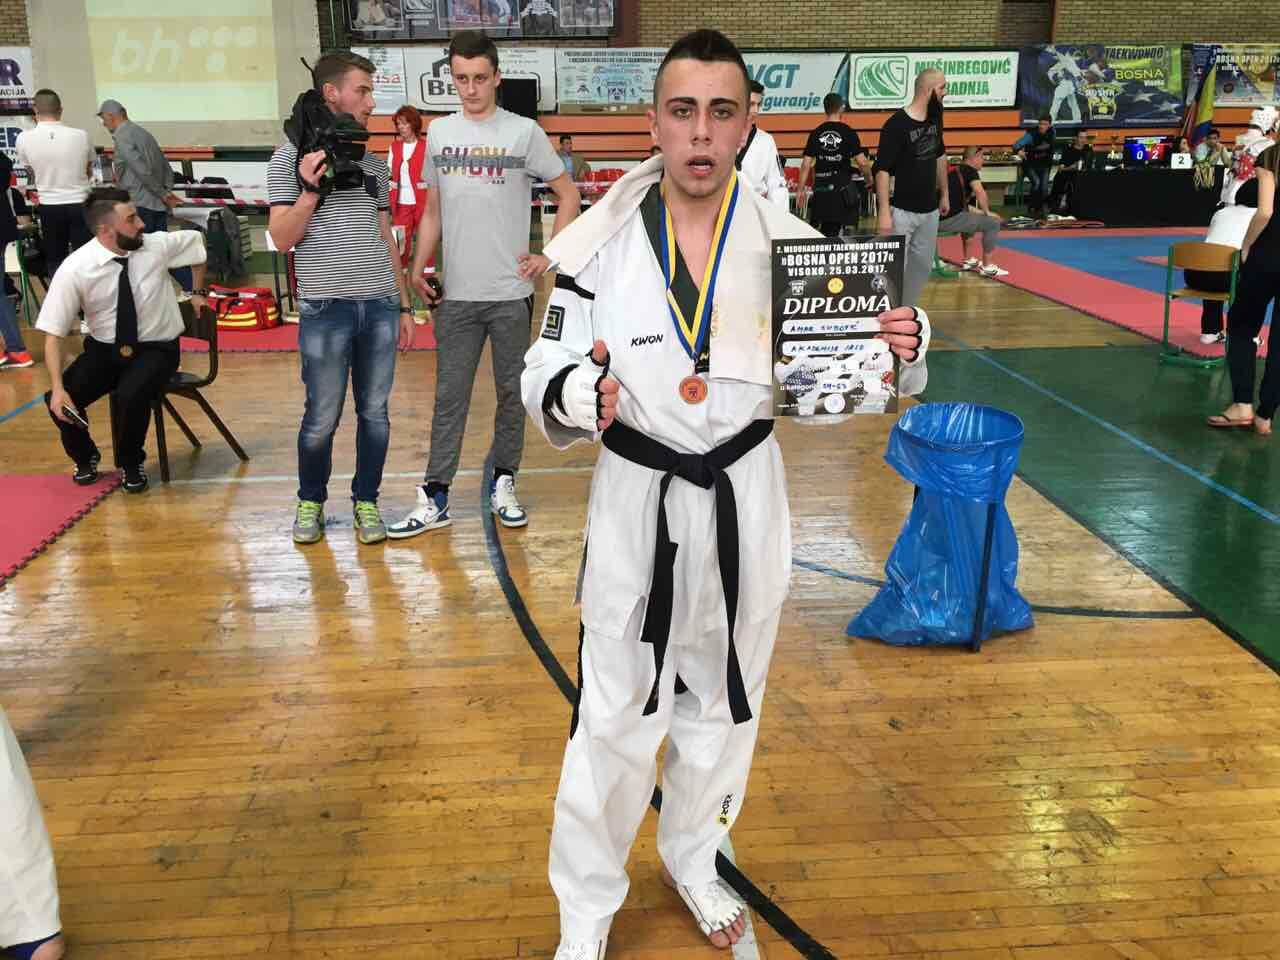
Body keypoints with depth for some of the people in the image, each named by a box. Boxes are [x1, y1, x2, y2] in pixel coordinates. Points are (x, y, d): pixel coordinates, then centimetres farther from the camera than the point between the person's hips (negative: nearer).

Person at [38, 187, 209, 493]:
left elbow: (196, 240, 11)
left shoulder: (158, 245, -12)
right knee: (59, 401, -21)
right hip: (104, 349, 1)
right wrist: (58, 388, -25)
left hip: (156, 348, -1)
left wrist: (198, 293, 17)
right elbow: (53, 334, -13)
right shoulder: (74, 269, -16)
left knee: (131, 395, -32)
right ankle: (84, 458, 14)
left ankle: (132, 464, -1)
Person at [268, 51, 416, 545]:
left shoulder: (373, 161, 13)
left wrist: (403, 305, 15)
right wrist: (311, 188, -18)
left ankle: (366, 501, 22)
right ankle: (310, 501, 24)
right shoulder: (291, 158, -1)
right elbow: (282, 238, -5)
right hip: (326, 309, -4)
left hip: (380, 306, 4)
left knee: (375, 413, 8)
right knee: (322, 417, 3)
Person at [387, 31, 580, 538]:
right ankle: (435, 497, 10)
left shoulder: (524, 132, -2)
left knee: (512, 392, 8)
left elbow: (568, 195, 3)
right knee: (449, 396, 5)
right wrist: (416, 270, 6)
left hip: (511, 293, -2)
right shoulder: (438, 132, 8)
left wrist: (548, 257, -3)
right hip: (457, 294, 2)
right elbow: (433, 212, 14)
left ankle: (503, 484, 23)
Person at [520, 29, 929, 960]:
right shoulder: (601, 243, -10)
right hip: (639, 501, -2)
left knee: (724, 697, 20)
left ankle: (692, 855, 48)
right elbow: (546, 372, -8)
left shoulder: (786, 241, -6)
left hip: (744, 499, 3)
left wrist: (904, 346, -22)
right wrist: (575, 394, -31)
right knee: (616, 714, 6)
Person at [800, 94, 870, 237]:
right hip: (842, 188, -3)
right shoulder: (848, 132, -4)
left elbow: (806, 164, 0)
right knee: (832, 231, 0)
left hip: (821, 188, 3)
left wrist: (801, 190, 7)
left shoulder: (816, 133, 3)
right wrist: (869, 177, 12)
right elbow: (862, 162, -7)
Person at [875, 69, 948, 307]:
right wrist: (884, 212, -22)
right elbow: (882, 170, -18)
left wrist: (944, 194, 20)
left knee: (922, 267, 14)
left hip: (930, 210, 8)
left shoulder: (935, 118, 5)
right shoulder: (896, 125, -17)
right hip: (902, 212, -8)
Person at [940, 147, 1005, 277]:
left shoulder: (956, 171, 23)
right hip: (950, 219, -10)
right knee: (993, 223, -2)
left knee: (970, 218, 38)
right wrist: (987, 212, -9)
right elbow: (980, 192, -22)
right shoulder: (970, 170, -3)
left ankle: (968, 260, 39)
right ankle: (987, 267, 6)